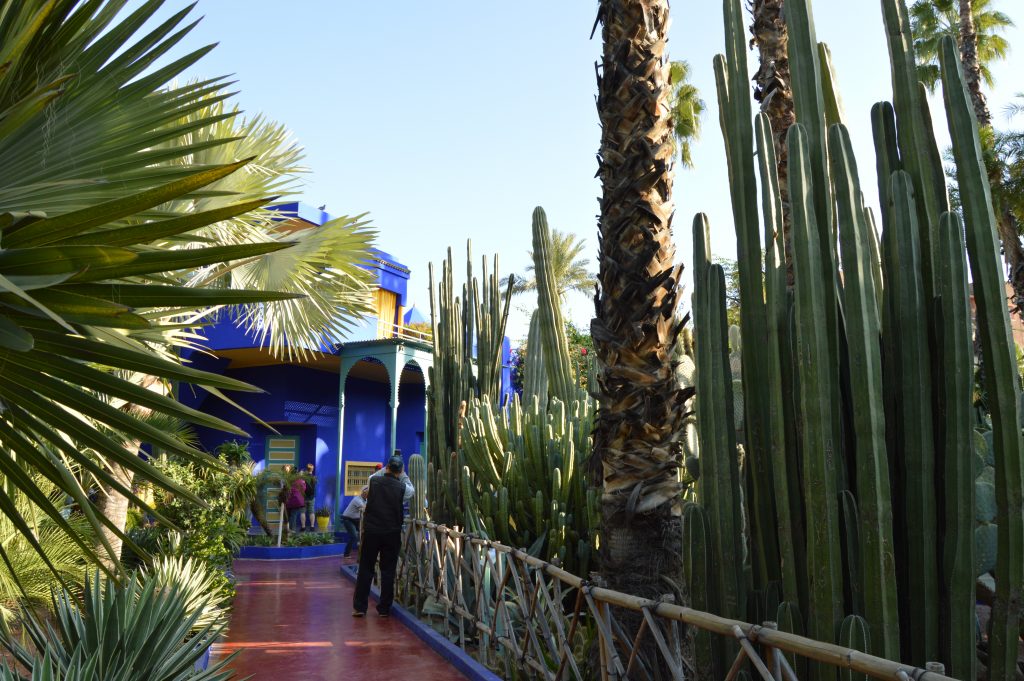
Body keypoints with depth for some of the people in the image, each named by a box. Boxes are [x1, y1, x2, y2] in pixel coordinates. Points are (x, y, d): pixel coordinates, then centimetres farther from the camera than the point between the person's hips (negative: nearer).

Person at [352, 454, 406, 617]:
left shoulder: (374, 480, -4)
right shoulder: (401, 487, -6)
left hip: (371, 530, 1)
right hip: (392, 533, -1)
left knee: (366, 569, 9)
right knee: (388, 571, 7)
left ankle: (359, 607, 9)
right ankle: (384, 608, 10)